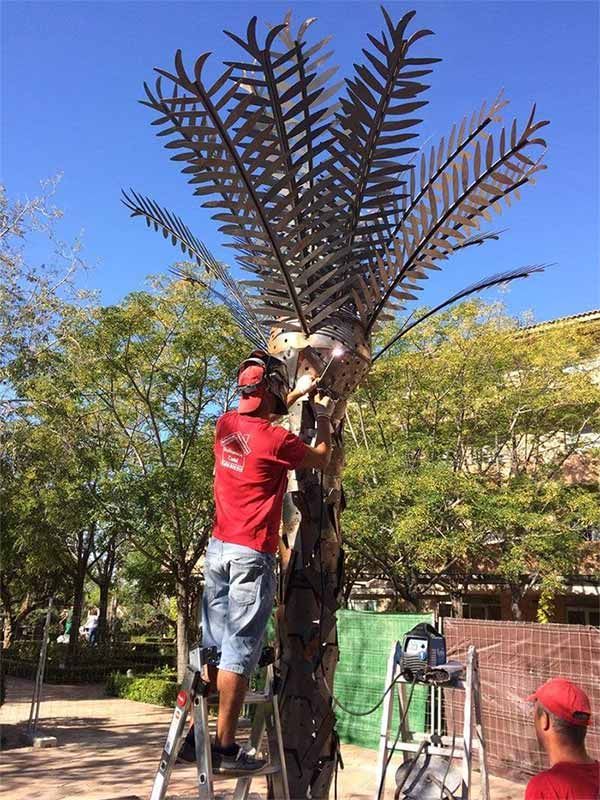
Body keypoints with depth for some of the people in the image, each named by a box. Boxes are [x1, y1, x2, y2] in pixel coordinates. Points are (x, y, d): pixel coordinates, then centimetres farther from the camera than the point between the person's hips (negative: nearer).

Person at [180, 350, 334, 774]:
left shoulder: (225, 424, 5)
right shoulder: (276, 440, -15)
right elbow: (322, 460, 3)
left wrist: (296, 396, 33)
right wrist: (324, 419, 19)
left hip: (218, 547, 7)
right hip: (252, 555, -7)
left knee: (212, 647, 13)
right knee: (239, 652, -1)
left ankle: (195, 737, 19)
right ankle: (226, 748, 7)